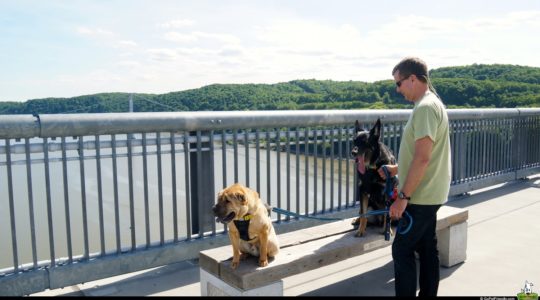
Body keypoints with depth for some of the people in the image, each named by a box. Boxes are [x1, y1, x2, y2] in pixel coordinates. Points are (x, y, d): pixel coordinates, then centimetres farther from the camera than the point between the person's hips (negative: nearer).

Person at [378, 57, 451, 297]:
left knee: (402, 250, -2)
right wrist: (396, 169, 16)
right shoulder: (431, 103, 14)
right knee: (427, 248, 15)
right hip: (428, 194, 10)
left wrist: (403, 197, -22)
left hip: (421, 196, -10)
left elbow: (422, 158, -24)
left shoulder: (425, 107, -18)